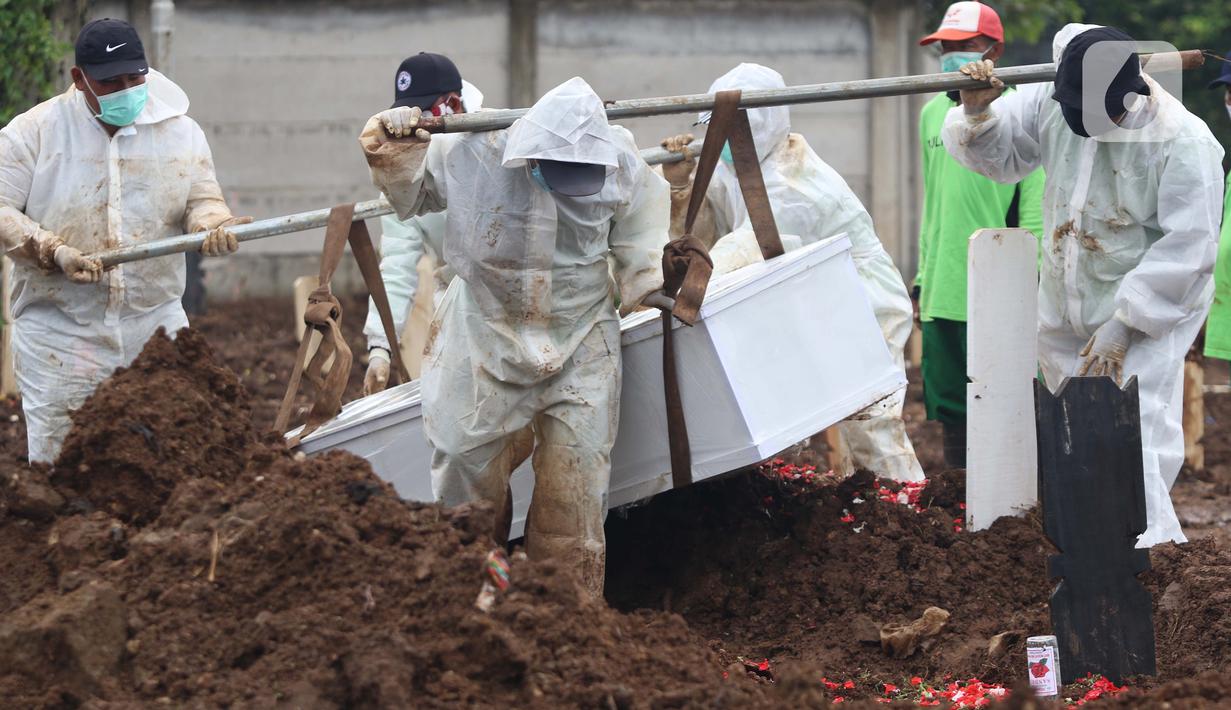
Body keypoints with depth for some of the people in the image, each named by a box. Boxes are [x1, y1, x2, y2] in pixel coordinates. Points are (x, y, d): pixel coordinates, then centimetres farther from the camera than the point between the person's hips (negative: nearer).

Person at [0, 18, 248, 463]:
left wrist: (214, 227, -17)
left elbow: (201, 202, 8)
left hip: (154, 323, 2)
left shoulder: (180, 131, 5)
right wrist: (55, 252, -21)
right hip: (59, 331, -2)